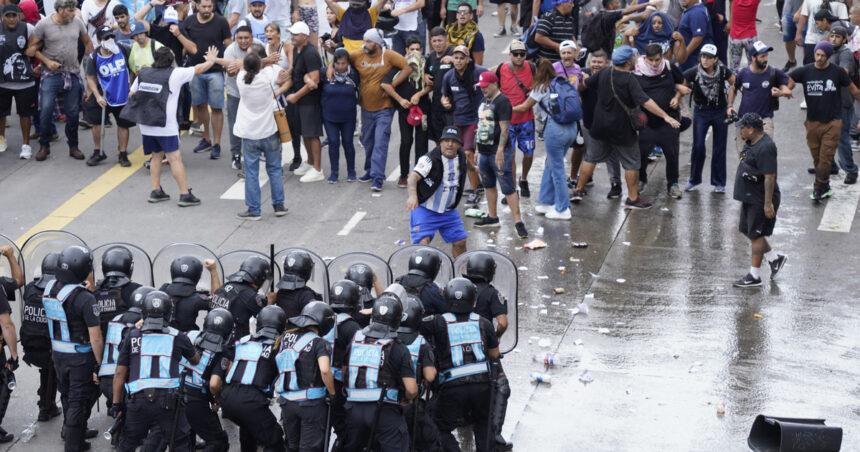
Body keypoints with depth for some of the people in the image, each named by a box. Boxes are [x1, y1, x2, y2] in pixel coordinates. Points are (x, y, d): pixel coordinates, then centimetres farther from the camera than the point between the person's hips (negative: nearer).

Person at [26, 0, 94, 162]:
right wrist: (47, 61, -13)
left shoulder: (77, 22, 1)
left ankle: (73, 147, 19)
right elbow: (32, 48, -2)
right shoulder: (44, 25, -8)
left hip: (72, 74, 3)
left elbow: (87, 42, 15)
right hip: (51, 74, -3)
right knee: (45, 110, -9)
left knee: (73, 112, 5)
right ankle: (44, 146, 6)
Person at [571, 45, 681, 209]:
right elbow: (645, 101, -29)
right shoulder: (629, 80, -20)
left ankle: (578, 190, 21)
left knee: (591, 158, 18)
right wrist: (665, 116, -31)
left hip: (600, 127, 6)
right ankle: (633, 198, 11)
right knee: (632, 164, 8)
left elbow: (584, 84, 14)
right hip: (622, 130, -6)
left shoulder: (604, 74, -1)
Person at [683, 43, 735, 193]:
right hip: (701, 112, -1)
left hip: (720, 112, 1)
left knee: (719, 148, 6)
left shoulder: (723, 71, -13)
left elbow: (735, 84, 2)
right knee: (698, 146, -4)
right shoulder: (693, 73, -16)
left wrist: (729, 103, -1)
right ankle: (694, 180, 14)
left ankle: (719, 183, 16)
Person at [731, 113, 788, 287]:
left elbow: (769, 177, -26)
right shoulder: (752, 143, 8)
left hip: (760, 200, -10)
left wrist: (768, 203, -26)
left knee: (756, 235, -2)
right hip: (750, 198, 10)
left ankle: (754, 276, 7)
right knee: (746, 230, 17)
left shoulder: (765, 148, -24)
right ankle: (775, 259, 28)